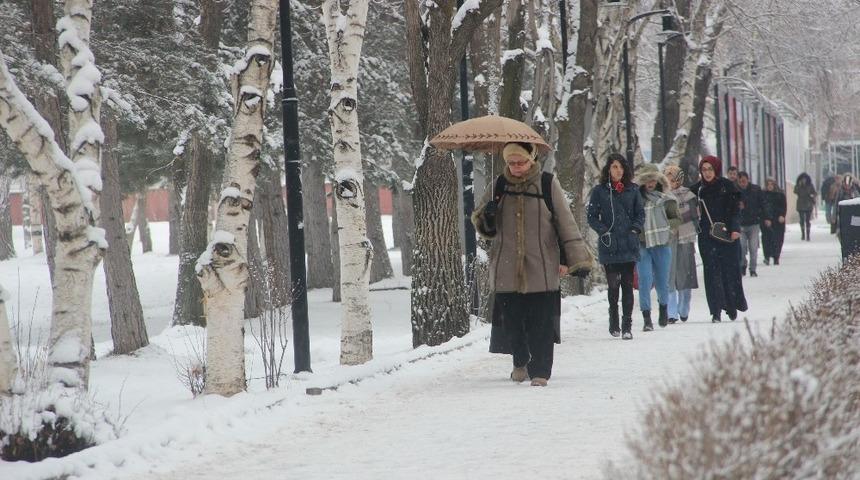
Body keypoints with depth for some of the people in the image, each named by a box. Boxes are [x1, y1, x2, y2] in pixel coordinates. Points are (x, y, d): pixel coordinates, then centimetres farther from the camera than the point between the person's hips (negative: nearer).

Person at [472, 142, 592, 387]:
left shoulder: (547, 185, 0)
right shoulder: (499, 187, 7)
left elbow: (566, 222, 2)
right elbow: (484, 227, 16)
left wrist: (577, 259, -3)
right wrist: (486, 215, -9)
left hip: (541, 270, -2)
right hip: (507, 271, 3)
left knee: (541, 323, -5)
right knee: (512, 321, 8)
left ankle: (540, 371, 3)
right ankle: (520, 362, 30)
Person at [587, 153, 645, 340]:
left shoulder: (632, 190, 9)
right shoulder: (599, 191, 2)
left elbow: (640, 213, 15)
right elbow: (591, 216, 4)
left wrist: (635, 229, -1)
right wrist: (604, 231, -8)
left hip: (629, 246, 2)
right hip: (609, 247, -1)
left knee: (627, 285, -1)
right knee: (613, 285, -1)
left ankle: (627, 326, 0)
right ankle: (614, 322, 14)